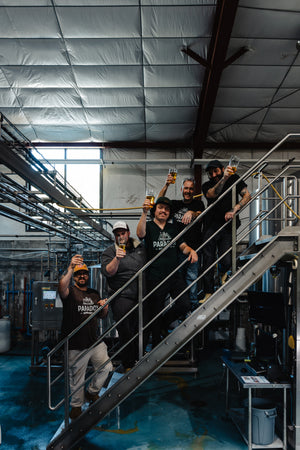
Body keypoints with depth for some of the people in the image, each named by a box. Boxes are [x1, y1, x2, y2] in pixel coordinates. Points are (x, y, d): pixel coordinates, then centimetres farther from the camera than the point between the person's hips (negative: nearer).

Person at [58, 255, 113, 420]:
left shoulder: (94, 294, 15)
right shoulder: (70, 291, -6)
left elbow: (102, 315, 23)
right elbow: (61, 288, -32)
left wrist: (105, 307, -1)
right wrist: (70, 268, -47)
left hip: (95, 342, 6)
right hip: (76, 345, -6)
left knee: (106, 368, 10)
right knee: (77, 379, 5)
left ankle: (92, 392, 33)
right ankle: (76, 407, 27)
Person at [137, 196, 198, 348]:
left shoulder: (173, 228, 16)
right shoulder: (149, 226, 0)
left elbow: (183, 246, 15)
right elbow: (140, 234, -23)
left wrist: (191, 250, -9)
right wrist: (144, 213, -37)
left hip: (175, 275, 4)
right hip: (156, 278, -4)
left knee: (185, 305, -7)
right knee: (156, 313, 5)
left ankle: (164, 322, 22)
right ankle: (156, 346, 23)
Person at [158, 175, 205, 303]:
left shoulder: (198, 204, 6)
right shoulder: (176, 204, 13)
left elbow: (200, 214, -15)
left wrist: (192, 213, -39)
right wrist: (166, 185, -16)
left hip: (193, 248, -2)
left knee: (191, 276, -2)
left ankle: (192, 302, 8)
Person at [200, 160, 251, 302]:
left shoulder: (234, 179, 7)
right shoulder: (206, 185, 6)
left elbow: (247, 195, -3)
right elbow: (212, 194, -17)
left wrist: (234, 210, -17)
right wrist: (224, 178, -30)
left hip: (228, 227, -1)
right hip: (211, 227, 1)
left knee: (226, 262, -10)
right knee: (208, 262, 0)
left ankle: (224, 273, 25)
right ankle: (208, 294, 10)